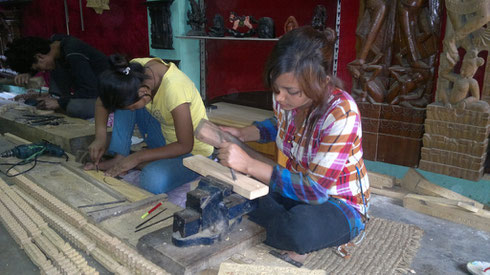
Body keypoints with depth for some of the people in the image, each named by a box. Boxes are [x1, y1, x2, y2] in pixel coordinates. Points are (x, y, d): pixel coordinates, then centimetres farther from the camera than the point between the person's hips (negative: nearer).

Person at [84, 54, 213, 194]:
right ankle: (119, 158, -6)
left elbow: (185, 146, -25)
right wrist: (100, 137, -12)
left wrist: (138, 157, -22)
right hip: (166, 139, 6)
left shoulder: (174, 89, -35)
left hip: (192, 151, -6)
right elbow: (103, 101, 1)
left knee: (152, 182, -35)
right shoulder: (134, 70, -16)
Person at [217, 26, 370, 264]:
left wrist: (248, 164, -33)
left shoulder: (341, 113, -31)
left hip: (340, 204, -6)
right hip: (298, 183, 7)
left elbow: (315, 189, -30)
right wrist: (241, 134, -4)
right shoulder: (285, 98, -11)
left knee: (302, 226, -40)